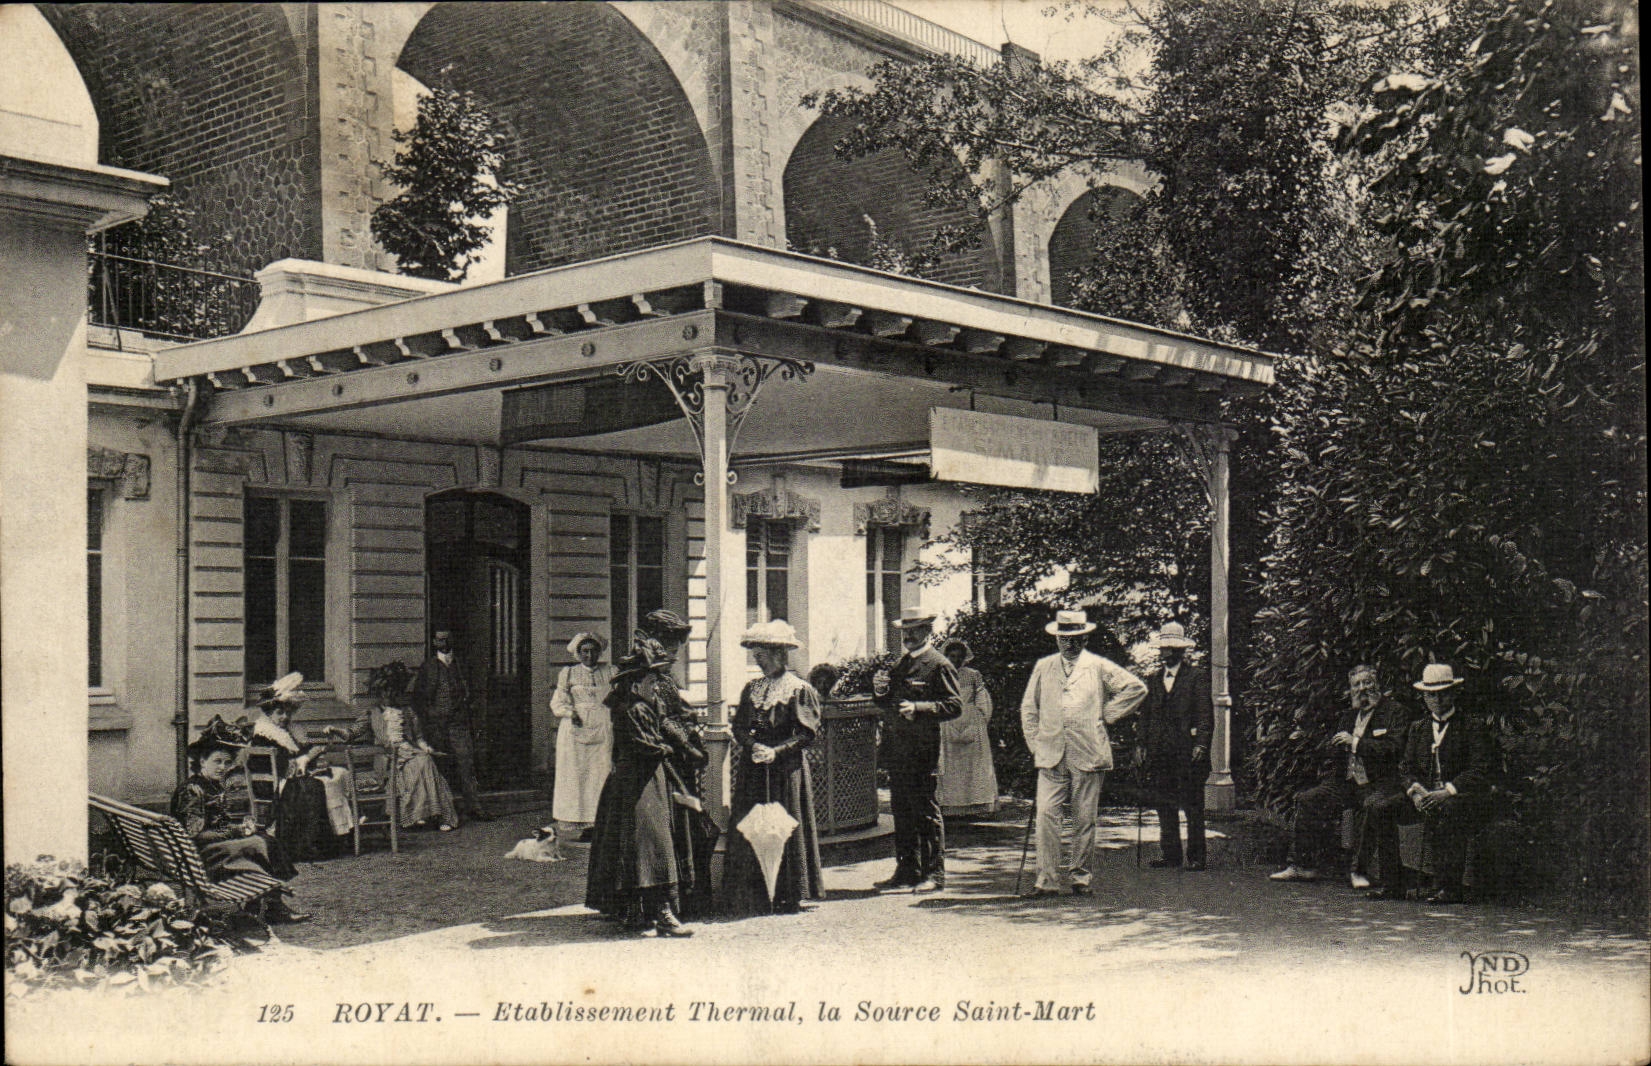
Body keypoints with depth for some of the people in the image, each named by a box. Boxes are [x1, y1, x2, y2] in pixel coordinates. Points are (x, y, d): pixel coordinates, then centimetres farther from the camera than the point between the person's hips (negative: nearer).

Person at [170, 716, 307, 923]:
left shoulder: (217, 787, 13)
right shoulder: (192, 790, -16)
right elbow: (196, 834, -21)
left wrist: (243, 823, 1)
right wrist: (236, 832, -18)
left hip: (218, 843, 9)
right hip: (200, 855, -9)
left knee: (267, 839, -7)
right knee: (258, 844, -20)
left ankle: (274, 902, -14)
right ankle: (273, 906, -13)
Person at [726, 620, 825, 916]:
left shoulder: (800, 689, -4)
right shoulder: (752, 689, 13)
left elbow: (807, 734, -8)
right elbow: (739, 727, 11)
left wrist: (775, 751, -17)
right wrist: (753, 746, -9)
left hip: (786, 769, -5)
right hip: (752, 770, 5)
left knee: (785, 833, -2)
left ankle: (788, 897, 5)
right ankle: (755, 898, 7)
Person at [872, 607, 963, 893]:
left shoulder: (939, 666, -6)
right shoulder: (900, 664, 19)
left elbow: (955, 705, -13)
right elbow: (885, 705, 25)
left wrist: (919, 708, -23)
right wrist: (880, 690, 3)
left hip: (922, 753, -8)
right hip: (896, 751, 8)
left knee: (926, 813, -4)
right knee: (901, 811, 12)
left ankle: (934, 873, 3)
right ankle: (906, 871, 21)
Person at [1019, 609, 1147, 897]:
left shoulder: (1099, 667, 6)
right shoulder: (1043, 667, 13)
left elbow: (1136, 688, 4)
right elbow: (1028, 707, 18)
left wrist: (1107, 715, 1)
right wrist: (1035, 744, 9)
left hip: (1089, 754, -1)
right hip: (1051, 755, 1)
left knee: (1083, 819, 3)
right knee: (1047, 814, -8)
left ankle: (1081, 877, 13)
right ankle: (1047, 880, -6)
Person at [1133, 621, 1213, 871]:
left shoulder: (1197, 678, 2)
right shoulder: (1153, 681, 17)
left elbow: (1206, 714, -4)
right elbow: (1145, 716, 18)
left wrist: (1201, 743, -13)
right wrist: (1140, 744, 8)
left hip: (1187, 755, -5)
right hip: (1159, 754, 5)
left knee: (1193, 808, -1)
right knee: (1164, 806, 6)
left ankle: (1195, 857, 4)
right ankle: (1169, 854, 13)